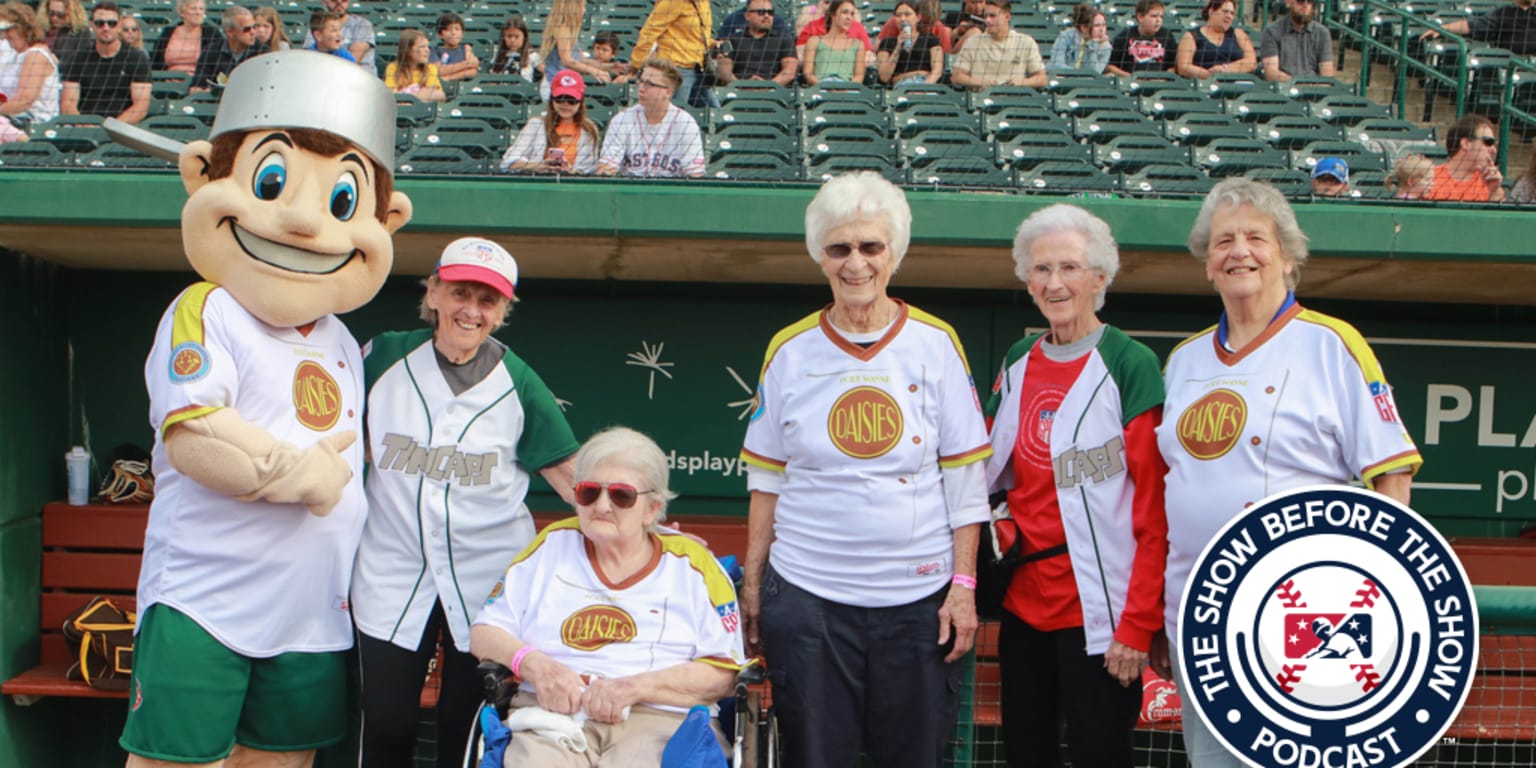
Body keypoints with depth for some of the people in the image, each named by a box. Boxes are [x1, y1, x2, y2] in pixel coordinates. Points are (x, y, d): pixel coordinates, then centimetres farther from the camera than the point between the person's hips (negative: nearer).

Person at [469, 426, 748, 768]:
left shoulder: (690, 563, 11)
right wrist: (534, 663, -4)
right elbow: (484, 633, 17)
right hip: (551, 711, 1)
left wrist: (636, 686, -10)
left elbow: (721, 672, 3)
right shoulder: (554, 544, 19)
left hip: (659, 717, -1)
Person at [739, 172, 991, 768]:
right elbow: (766, 478, 8)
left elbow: (966, 477, 1)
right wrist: (751, 582, 6)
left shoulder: (936, 344, 1)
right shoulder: (790, 350, 3)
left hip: (917, 596, 0)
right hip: (805, 596, 1)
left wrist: (964, 584, -3)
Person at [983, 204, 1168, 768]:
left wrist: (1139, 623, -16)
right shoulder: (1017, 363, 9)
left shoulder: (1131, 365, -9)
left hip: (1097, 611, -6)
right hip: (1023, 600, 6)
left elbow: (1155, 509, -12)